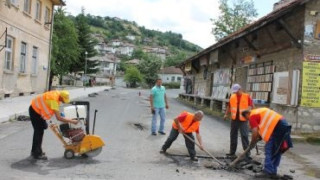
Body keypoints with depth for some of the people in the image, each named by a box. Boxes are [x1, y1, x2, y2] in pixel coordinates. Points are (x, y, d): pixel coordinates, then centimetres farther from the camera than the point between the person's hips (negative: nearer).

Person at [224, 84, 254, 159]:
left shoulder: (247, 96, -5)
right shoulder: (232, 97, 8)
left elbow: (252, 106, -6)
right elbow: (229, 106, 19)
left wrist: (247, 110, -22)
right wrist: (226, 114, 12)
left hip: (243, 119, -5)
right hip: (234, 119, 5)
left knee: (244, 136, -7)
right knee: (233, 135, 11)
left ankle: (247, 153, -2)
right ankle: (232, 152, 22)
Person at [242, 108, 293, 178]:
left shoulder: (252, 116, 0)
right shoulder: (259, 111, 28)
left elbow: (255, 132, -7)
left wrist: (252, 144, 7)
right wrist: (259, 136, 26)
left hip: (277, 127, -10)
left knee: (269, 150, -6)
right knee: (277, 150, 12)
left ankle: (268, 171, -8)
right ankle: (273, 172, 17)